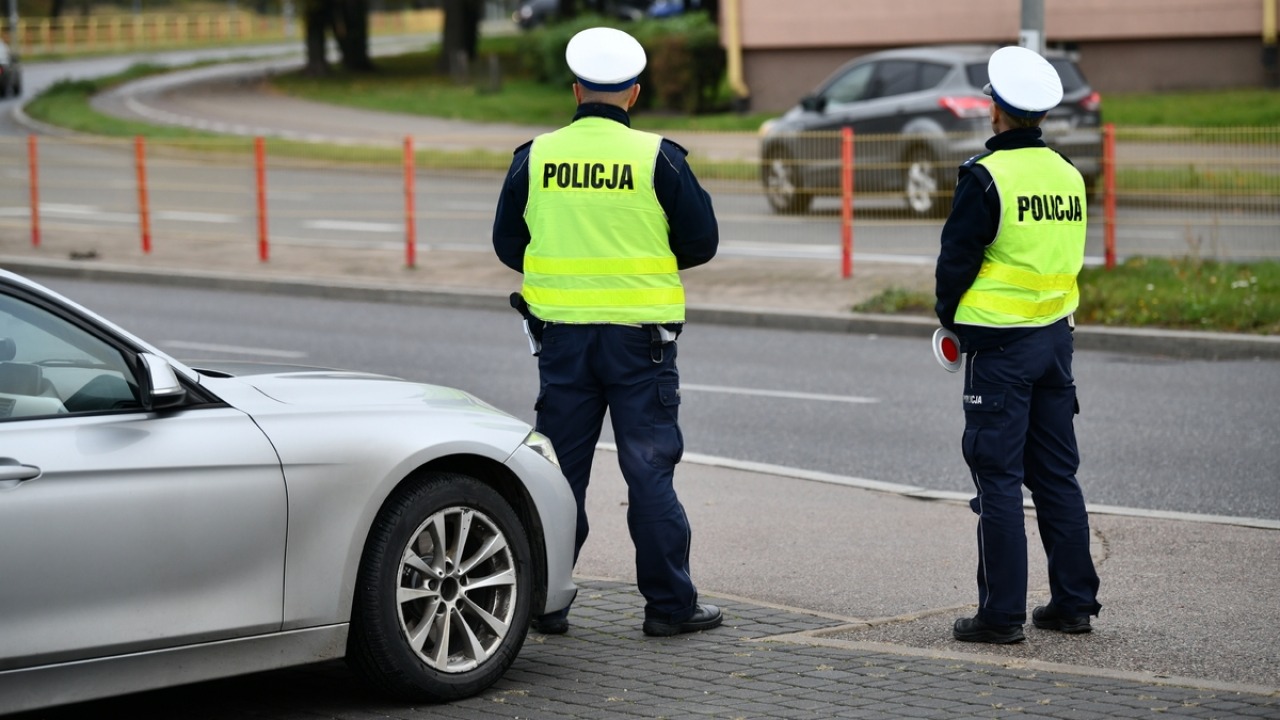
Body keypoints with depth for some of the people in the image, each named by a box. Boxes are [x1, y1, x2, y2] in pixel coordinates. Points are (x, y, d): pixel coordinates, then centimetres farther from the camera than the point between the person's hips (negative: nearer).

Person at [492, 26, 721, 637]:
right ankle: (669, 604, 6)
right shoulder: (657, 157, -7)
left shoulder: (535, 157, 0)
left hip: (562, 334, 2)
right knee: (649, 469, 3)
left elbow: (507, 243, 7)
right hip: (639, 335, -2)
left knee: (558, 468, 10)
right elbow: (701, 241, -3)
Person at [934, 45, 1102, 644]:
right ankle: (1074, 602, 18)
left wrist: (951, 318, 7)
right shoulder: (1068, 175, 6)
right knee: (1056, 475, 13)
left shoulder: (986, 177, -15)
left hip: (999, 346, -6)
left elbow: (955, 260, -12)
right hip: (1056, 336, 6)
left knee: (998, 477, -2)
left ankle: (1001, 613, -1)